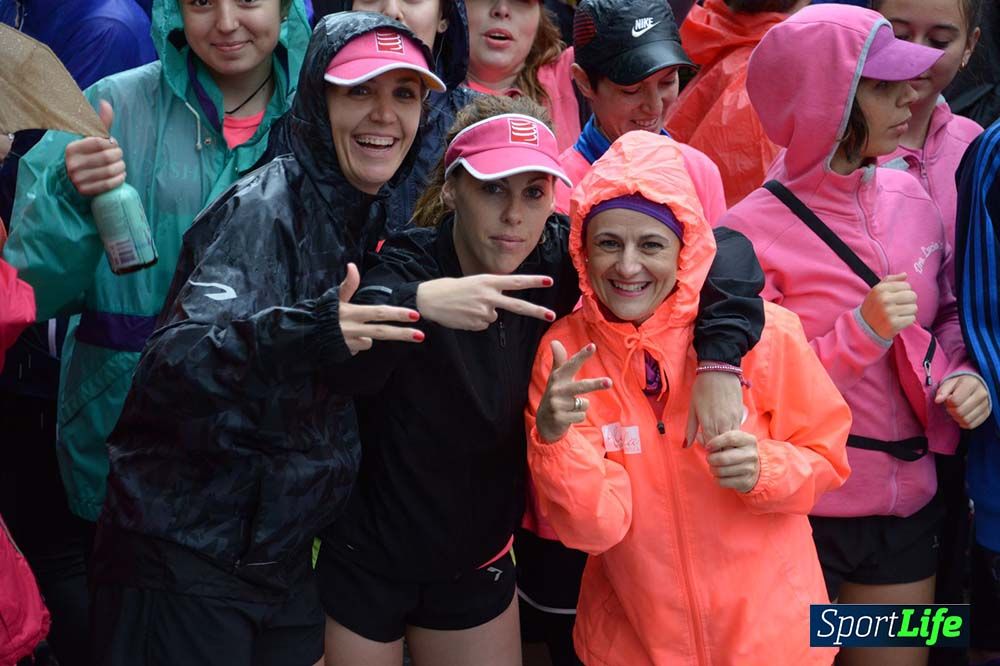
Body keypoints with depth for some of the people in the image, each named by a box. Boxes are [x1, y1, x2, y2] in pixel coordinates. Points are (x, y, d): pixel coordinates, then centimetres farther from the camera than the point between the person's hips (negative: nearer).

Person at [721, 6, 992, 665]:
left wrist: (962, 375, -6)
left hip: (910, 504, 5)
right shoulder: (751, 232, -16)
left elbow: (949, 313, 14)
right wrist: (863, 330, -24)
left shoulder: (908, 196, 0)